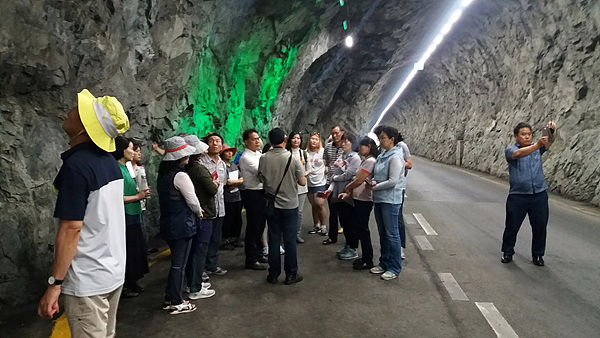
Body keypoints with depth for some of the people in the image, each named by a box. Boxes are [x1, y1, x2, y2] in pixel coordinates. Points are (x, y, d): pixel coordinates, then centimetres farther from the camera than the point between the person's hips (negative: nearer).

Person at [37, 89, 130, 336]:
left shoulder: (77, 164, -20)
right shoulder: (109, 161, 5)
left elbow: (71, 228, -22)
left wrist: (55, 283, -16)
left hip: (87, 280, -7)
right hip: (114, 272, 8)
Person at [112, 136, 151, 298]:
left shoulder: (124, 168, 12)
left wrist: (140, 193, 6)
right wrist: (137, 196, -17)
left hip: (133, 216, 10)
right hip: (125, 218, -10)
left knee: (135, 250, 17)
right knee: (126, 252, 1)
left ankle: (131, 282, 29)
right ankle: (123, 286, 15)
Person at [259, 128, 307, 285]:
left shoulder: (263, 158, -8)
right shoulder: (293, 159, -14)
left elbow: (262, 178, 5)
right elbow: (302, 182, -11)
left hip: (271, 204, 2)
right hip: (290, 204, -2)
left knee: (274, 239, 10)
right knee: (290, 240, 7)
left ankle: (273, 274, 19)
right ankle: (291, 274, 16)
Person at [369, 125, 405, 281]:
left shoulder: (395, 157, -16)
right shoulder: (382, 155, 9)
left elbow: (392, 181, -20)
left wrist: (375, 187, -12)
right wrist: (373, 181, -2)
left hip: (390, 200, -9)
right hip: (379, 199, 9)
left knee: (391, 234, 0)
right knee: (382, 233, 17)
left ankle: (395, 268, 11)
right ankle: (384, 263, 29)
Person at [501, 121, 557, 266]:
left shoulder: (537, 148, 10)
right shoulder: (510, 149, -3)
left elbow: (549, 142, -10)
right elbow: (519, 153, -26)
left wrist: (551, 132, -33)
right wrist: (537, 144, -41)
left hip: (539, 195, 3)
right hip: (518, 196, -3)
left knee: (540, 226, 6)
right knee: (512, 226, 5)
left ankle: (538, 254, 22)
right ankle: (507, 252, 23)